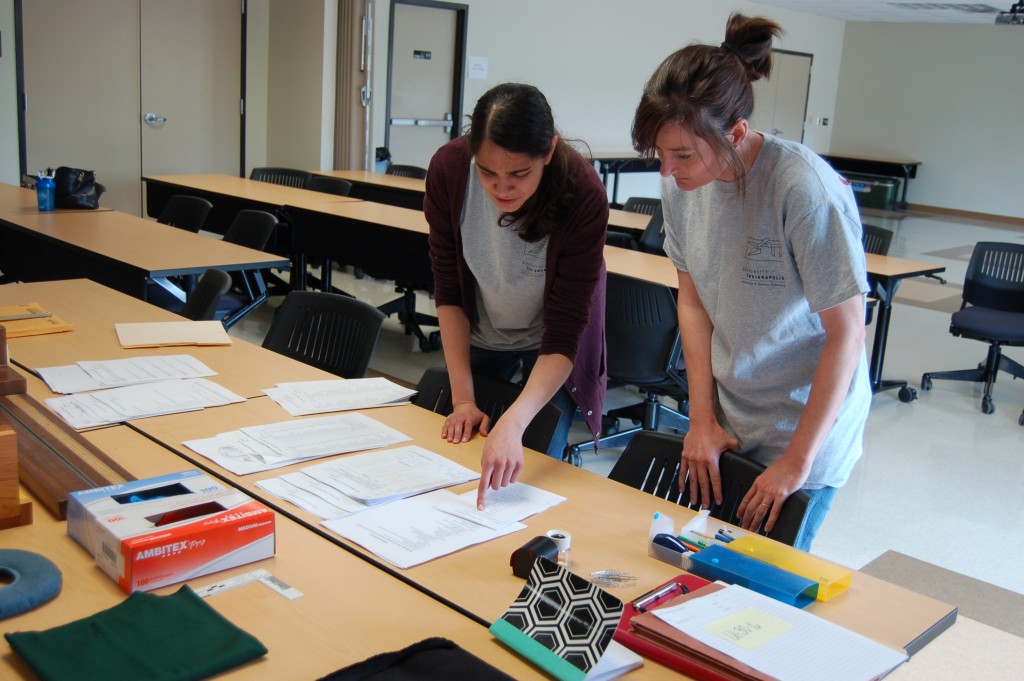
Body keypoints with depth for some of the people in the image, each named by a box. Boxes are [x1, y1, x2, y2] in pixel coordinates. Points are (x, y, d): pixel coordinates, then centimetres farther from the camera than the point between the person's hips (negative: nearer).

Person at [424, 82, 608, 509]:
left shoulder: (582, 195, -34)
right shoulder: (449, 169, -26)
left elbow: (562, 338, -33)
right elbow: (448, 291, -14)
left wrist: (513, 425, -47)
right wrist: (463, 398, -17)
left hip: (551, 352, -2)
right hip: (478, 338, 3)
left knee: (529, 474, -2)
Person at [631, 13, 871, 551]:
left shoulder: (806, 190, -25)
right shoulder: (681, 183, -8)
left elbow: (846, 335, -18)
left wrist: (797, 461, -13)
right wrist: (702, 418, 0)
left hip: (805, 421, -5)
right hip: (727, 422, 5)